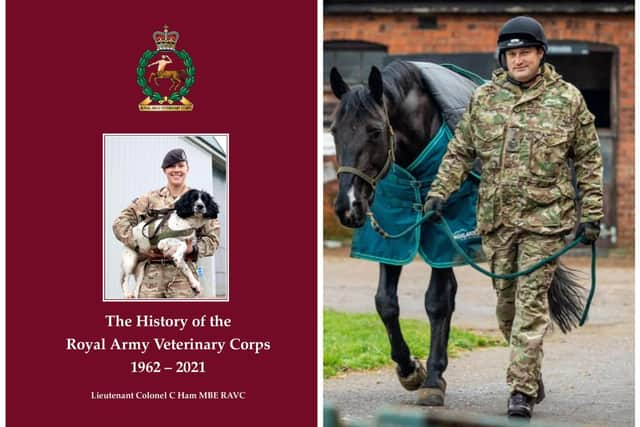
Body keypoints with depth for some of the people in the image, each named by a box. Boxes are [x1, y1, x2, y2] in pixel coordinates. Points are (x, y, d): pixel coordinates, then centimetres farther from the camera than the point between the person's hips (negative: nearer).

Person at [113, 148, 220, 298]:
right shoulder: (151, 198, 12)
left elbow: (212, 237, 10)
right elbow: (120, 222, 8)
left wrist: (193, 250, -9)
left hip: (183, 271, -1)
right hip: (152, 272, 1)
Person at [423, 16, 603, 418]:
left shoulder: (567, 99, -1)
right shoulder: (484, 98, 6)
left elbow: (589, 160, 3)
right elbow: (460, 151, 13)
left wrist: (591, 214, 0)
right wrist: (440, 192, 3)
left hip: (545, 218, -4)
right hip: (496, 218, 4)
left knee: (531, 303, -7)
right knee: (506, 301, 10)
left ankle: (523, 390, -6)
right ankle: (532, 375, 27)